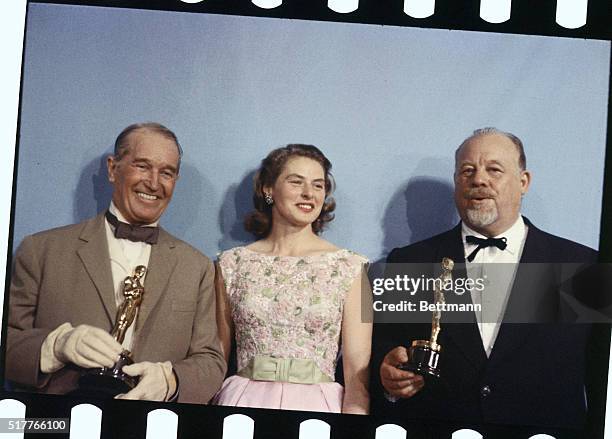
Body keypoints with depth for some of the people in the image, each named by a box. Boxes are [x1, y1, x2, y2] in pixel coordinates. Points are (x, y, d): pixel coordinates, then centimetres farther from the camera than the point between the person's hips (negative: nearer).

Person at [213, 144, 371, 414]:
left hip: (317, 407, -1)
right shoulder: (232, 264, 4)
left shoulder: (350, 268, 0)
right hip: (245, 401, 1)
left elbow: (357, 370, -3)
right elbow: (217, 359, 10)